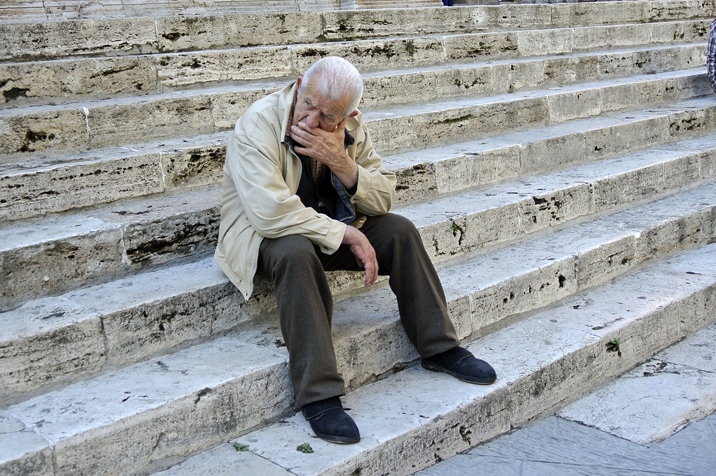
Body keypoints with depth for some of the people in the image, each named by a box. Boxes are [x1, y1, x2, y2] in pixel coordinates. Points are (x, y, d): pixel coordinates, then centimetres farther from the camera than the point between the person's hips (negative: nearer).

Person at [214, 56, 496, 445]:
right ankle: (318, 397, -32)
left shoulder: (349, 126, -5)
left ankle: (440, 348, 2)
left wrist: (341, 162, -23)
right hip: (263, 236, -5)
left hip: (333, 228, 6)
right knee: (296, 251, -37)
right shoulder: (258, 125, -23)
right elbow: (270, 213, -33)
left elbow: (384, 199, -5)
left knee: (399, 230, -12)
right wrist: (346, 235, -29)